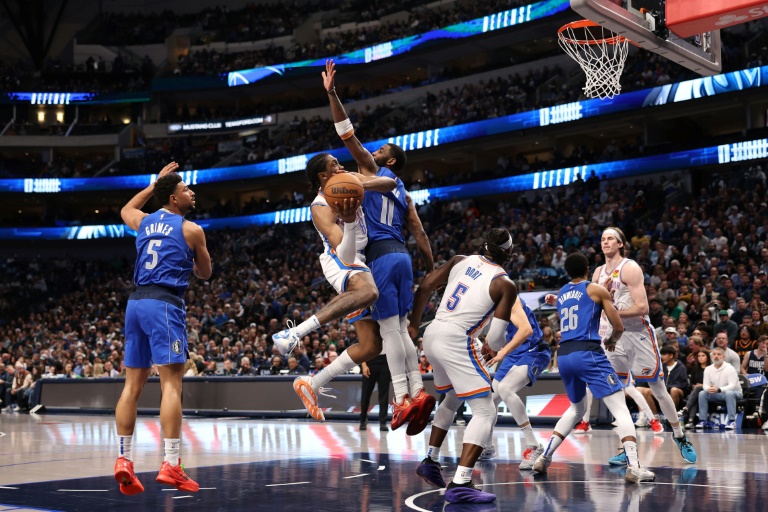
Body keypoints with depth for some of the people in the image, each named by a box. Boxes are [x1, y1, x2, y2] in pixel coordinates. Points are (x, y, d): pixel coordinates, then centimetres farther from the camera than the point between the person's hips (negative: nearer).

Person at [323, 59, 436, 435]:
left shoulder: (373, 171, 5)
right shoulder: (403, 193, 23)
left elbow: (348, 135, -3)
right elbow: (421, 237, 17)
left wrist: (332, 94, -4)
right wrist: (432, 274, 20)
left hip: (381, 256, -7)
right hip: (402, 256, 7)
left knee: (389, 329, -9)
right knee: (400, 328, 11)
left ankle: (402, 398, -12)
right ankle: (417, 392, 3)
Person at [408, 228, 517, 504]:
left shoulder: (461, 260, 11)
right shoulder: (506, 285, -4)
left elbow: (425, 287, 9)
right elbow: (495, 340, -8)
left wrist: (414, 325, 21)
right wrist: (497, 344, 17)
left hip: (431, 335, 7)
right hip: (456, 341, -7)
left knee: (452, 399, 31)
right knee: (485, 411, -3)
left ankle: (430, 461, 38)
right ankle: (460, 484, -15)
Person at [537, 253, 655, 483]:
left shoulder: (560, 295, 19)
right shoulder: (597, 290, 4)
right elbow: (618, 327, 4)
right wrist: (611, 341, 22)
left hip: (564, 355, 6)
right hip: (588, 353, -6)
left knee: (576, 409, 27)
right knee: (620, 408, -5)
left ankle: (544, 457, 20)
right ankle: (633, 467, -20)